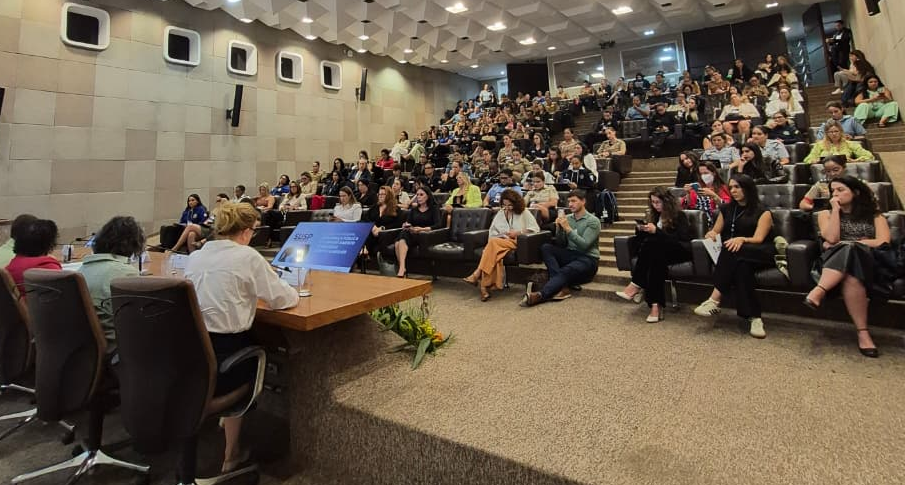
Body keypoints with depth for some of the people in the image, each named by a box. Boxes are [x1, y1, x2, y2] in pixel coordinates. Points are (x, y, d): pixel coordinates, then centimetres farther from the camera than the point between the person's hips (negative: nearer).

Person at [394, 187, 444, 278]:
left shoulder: (434, 209, 9)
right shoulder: (414, 209, 25)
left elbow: (438, 225, -6)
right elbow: (407, 222, 17)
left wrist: (423, 229, -20)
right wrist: (406, 225, -8)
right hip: (412, 234, 4)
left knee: (403, 238, -34)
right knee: (397, 244, -31)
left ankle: (402, 269, -41)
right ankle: (402, 269, -36)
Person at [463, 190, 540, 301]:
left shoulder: (524, 213, 10)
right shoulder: (500, 214, 23)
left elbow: (535, 229, 2)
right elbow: (493, 232, 20)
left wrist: (518, 233, -7)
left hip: (515, 242, -4)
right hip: (500, 241, 4)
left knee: (493, 242, -34)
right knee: (495, 253, -36)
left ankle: (477, 274, -37)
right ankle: (486, 285, -41)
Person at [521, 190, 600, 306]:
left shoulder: (593, 221, -3)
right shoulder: (567, 218, 11)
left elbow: (584, 245, -16)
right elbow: (561, 245, 8)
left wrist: (568, 228, -19)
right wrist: (559, 228, -9)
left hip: (587, 259, -5)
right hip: (570, 255, 6)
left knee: (565, 271, -35)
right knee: (545, 248, -20)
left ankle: (540, 295, -50)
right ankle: (562, 287, -33)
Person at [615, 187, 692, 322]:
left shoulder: (679, 215, -1)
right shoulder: (654, 215, 15)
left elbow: (678, 239, -15)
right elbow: (640, 239, 14)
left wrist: (656, 231, -24)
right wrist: (640, 229, -7)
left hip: (680, 252, -4)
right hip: (658, 253, 4)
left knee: (651, 244, -35)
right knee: (656, 260, -35)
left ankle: (636, 285, -32)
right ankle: (656, 305, -44)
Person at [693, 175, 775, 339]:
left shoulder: (763, 212, 4)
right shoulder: (726, 209, 19)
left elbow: (758, 239, -10)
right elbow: (715, 231, 15)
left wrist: (741, 239, -34)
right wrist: (711, 233, -11)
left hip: (759, 255, -3)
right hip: (734, 255, 4)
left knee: (732, 251, -39)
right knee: (742, 267, -36)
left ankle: (715, 299, -45)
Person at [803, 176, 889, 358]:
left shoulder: (875, 216, 19)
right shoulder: (825, 214, 19)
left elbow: (883, 243, 1)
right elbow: (832, 238, -1)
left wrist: (845, 244, -4)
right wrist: (836, 209, 2)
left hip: (868, 261, 0)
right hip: (834, 262, 0)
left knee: (850, 251, -39)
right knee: (851, 277, -38)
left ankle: (818, 292, -50)